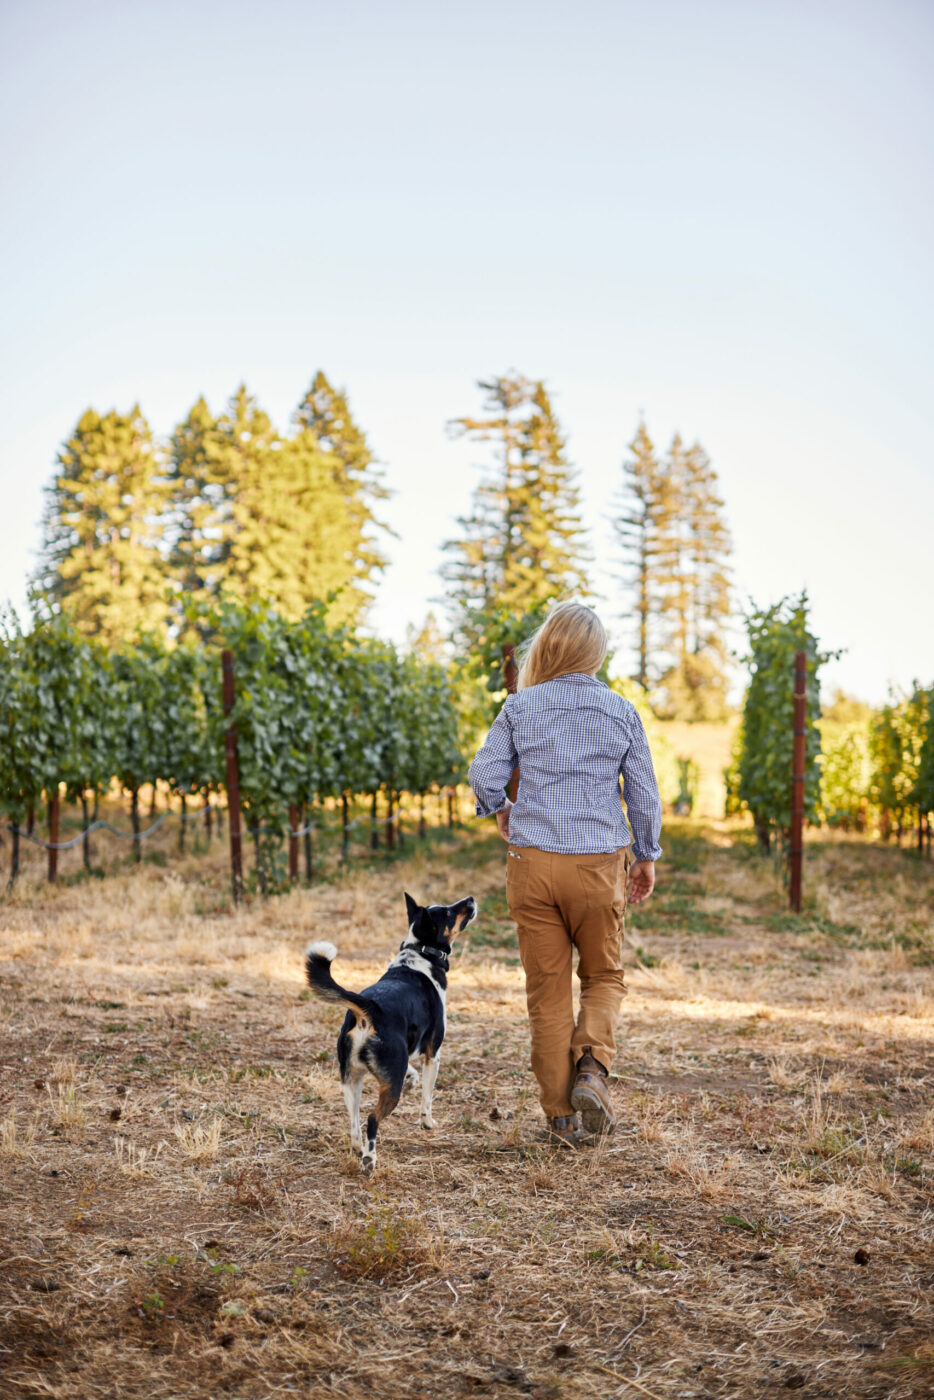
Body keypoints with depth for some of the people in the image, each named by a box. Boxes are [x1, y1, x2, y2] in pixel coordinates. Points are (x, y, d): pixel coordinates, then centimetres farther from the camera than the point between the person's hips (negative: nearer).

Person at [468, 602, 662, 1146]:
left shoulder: (520, 707, -2)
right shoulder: (621, 711, 0)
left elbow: (485, 776, -2)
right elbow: (644, 794, 3)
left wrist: (502, 811, 20)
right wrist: (647, 856, 16)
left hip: (532, 861, 0)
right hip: (599, 862, 0)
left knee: (548, 990, 7)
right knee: (604, 977, 17)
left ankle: (562, 1115, 10)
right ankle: (593, 1066, -8)